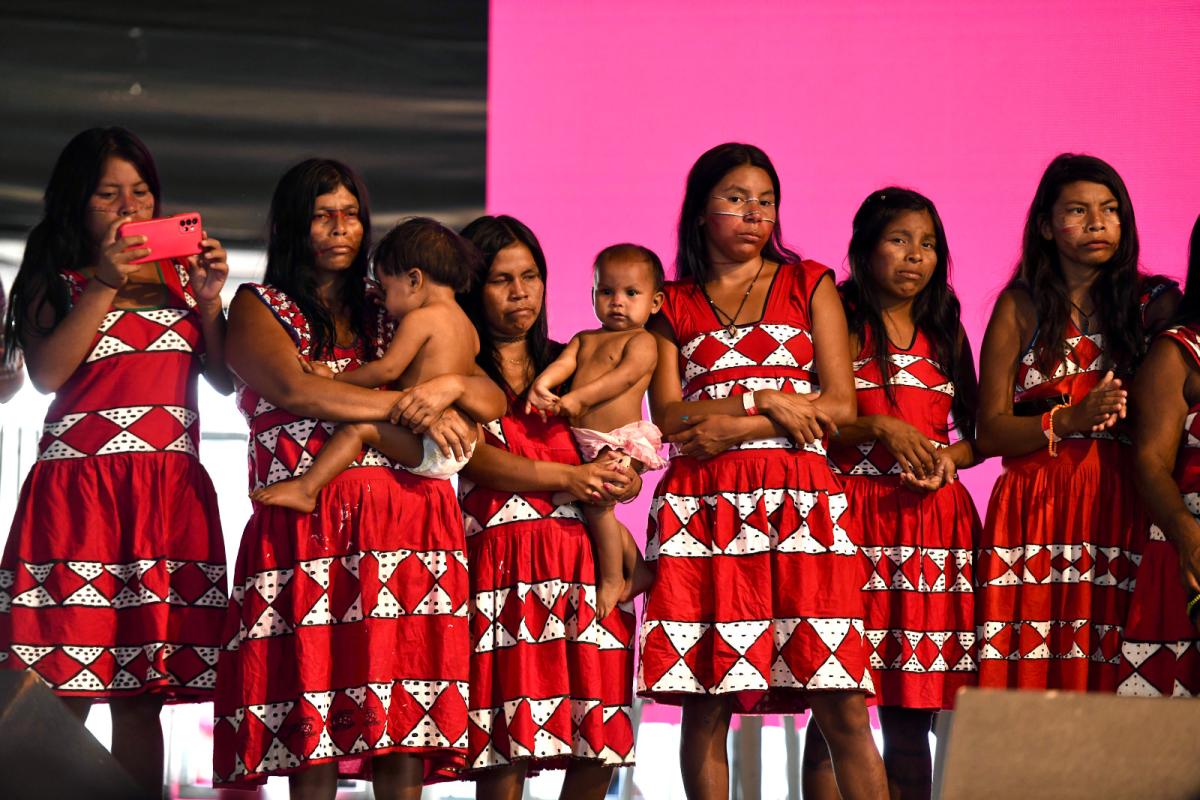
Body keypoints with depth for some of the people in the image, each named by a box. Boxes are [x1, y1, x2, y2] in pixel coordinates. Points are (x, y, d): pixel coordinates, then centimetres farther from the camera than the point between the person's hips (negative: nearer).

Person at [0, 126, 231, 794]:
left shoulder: (178, 275, 19)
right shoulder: (55, 282, 10)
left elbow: (224, 380, 15)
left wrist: (208, 300, 1)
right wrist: (104, 284, -10)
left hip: (171, 490, 3)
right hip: (76, 489, -3)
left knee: (142, 695, 1)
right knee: (65, 691, -10)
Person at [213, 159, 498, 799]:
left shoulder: (389, 318, 25)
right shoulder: (260, 308, 14)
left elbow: (493, 393, 18)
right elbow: (295, 389, -6)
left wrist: (450, 384, -6)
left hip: (407, 523, 3)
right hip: (310, 526, -3)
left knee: (403, 716, -8)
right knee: (314, 730, -12)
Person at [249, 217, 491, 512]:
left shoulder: (421, 318, -9)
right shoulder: (467, 326, 18)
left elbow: (387, 369, -14)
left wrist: (335, 378, -3)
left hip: (430, 445, -10)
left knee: (357, 428, -19)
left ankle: (305, 489, -26)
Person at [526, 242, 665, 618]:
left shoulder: (641, 341, -3)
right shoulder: (584, 339, 19)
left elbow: (625, 375, -19)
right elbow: (564, 362, 3)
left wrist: (579, 397, -30)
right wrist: (542, 384, -20)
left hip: (622, 440, -8)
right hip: (587, 441, 8)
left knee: (595, 502, -18)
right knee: (598, 509, 10)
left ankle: (612, 580, -3)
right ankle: (638, 570, 27)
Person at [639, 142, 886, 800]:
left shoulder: (810, 285, 14)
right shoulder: (672, 306, 15)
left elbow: (840, 406, 4)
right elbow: (669, 419, 4)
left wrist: (730, 428, -5)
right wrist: (765, 402, -7)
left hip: (800, 507, -1)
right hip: (702, 516, 1)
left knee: (841, 708, -9)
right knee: (705, 709, -4)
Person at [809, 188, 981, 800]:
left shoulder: (944, 332, 17)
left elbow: (978, 434, 18)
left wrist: (948, 458, -3)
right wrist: (881, 428, -16)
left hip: (932, 517, 4)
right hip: (850, 514, -4)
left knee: (910, 714, 3)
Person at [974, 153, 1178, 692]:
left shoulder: (1153, 303, 11)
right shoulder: (1020, 308, 8)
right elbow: (990, 432, 3)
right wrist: (1071, 419, -10)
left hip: (1121, 506, 1)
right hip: (1037, 510, -1)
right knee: (1030, 679, -9)